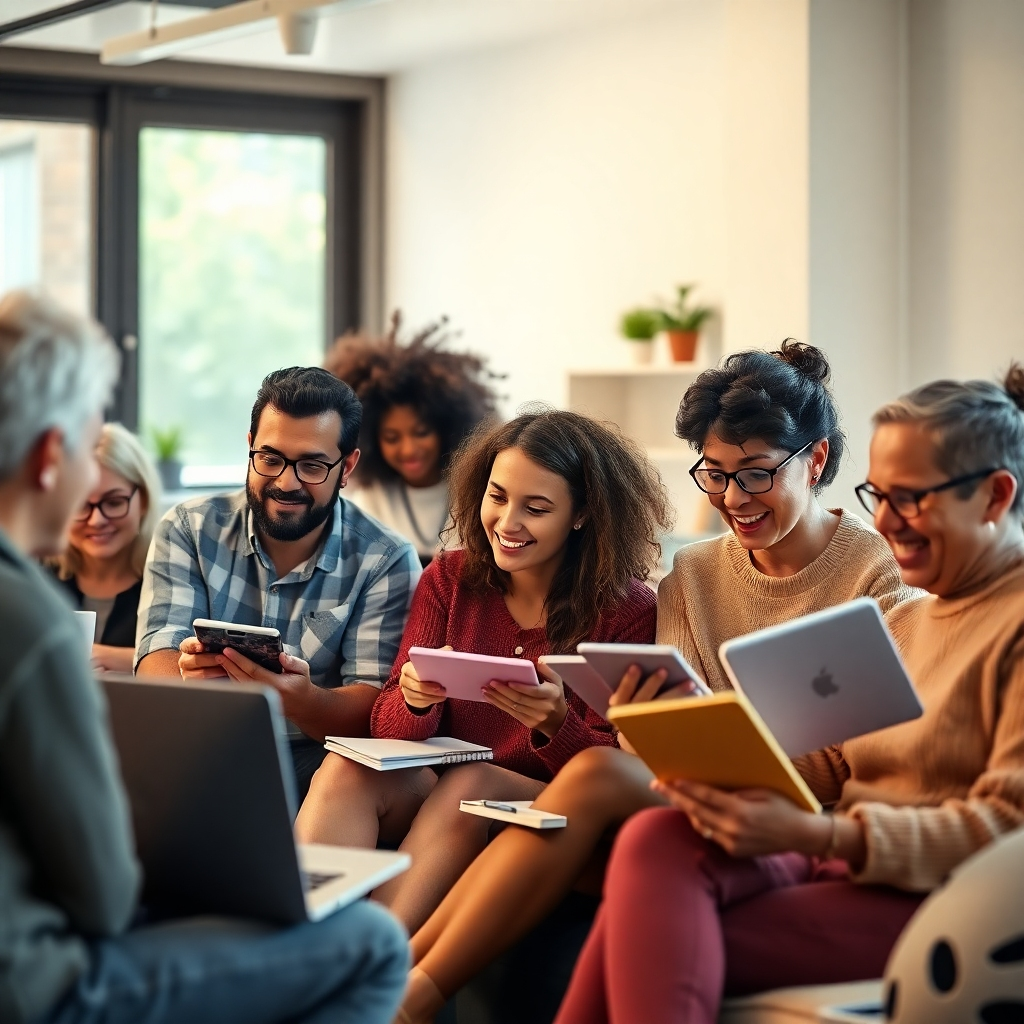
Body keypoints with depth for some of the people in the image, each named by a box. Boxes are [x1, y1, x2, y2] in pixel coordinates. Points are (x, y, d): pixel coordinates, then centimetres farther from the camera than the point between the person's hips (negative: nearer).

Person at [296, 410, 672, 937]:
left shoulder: (626, 611, -4)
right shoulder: (449, 579, 7)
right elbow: (387, 727, 3)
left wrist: (556, 724, -27)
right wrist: (414, 701, -22)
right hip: (430, 790, 3)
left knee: (467, 785, -34)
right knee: (344, 769, -26)